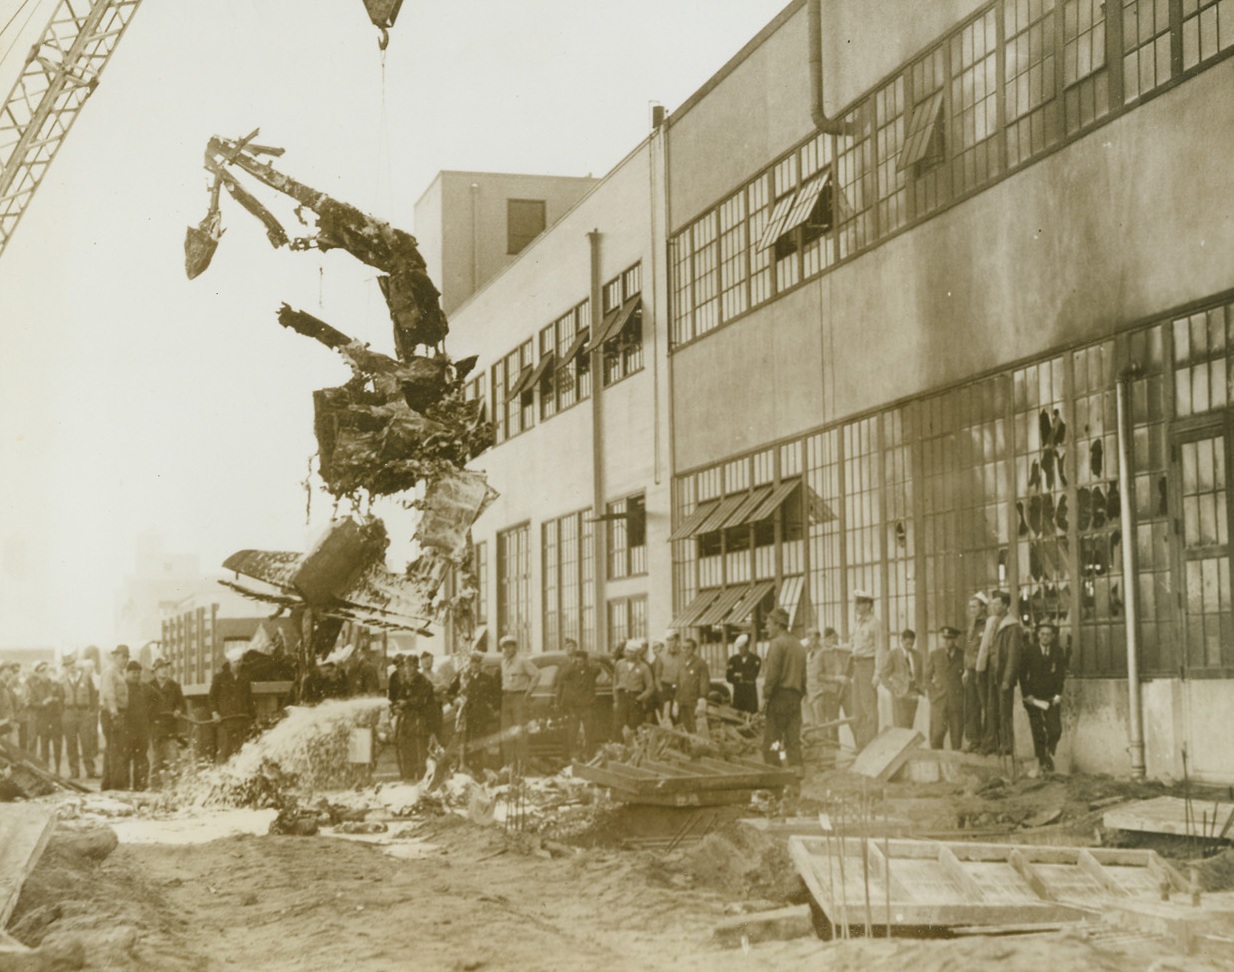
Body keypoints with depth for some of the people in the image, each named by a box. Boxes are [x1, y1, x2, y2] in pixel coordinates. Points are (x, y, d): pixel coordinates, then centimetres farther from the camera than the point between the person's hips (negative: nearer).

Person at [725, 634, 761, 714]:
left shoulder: (756, 659, 1)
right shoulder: (733, 659, 9)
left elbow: (753, 675, -9)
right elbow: (728, 678, 4)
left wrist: (740, 675, 0)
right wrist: (740, 680, -7)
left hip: (751, 693, -2)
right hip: (737, 693, 2)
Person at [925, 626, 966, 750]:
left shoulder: (962, 655, 5)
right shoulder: (935, 655, 7)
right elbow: (927, 676, 13)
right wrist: (931, 693, 2)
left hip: (957, 701, 1)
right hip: (939, 700, 0)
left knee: (957, 732, 0)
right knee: (938, 732, -8)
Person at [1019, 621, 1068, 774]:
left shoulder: (1059, 653, 4)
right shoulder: (1030, 651, 0)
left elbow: (1061, 675, 5)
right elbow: (1022, 674, 0)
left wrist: (1058, 694, -5)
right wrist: (1027, 695, -6)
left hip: (1052, 698, 1)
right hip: (1033, 698, -1)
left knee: (1055, 730, -9)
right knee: (1038, 732, -1)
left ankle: (1049, 753, 17)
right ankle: (1042, 763, 7)